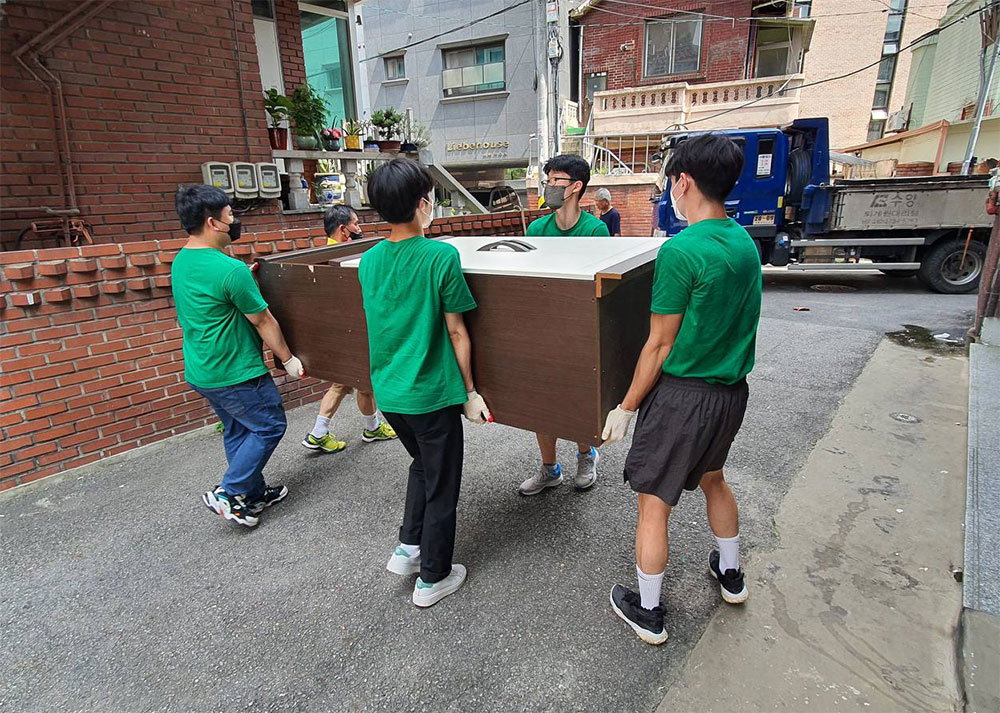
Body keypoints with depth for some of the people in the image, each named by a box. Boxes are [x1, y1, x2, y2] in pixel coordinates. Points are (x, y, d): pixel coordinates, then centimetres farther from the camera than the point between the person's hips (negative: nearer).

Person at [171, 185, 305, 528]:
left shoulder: (180, 262, 5)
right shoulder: (230, 270, -23)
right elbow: (263, 321, -15)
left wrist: (245, 279, 19)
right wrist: (288, 359, -4)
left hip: (201, 370, 9)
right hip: (236, 374, -9)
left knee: (238, 431, 19)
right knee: (269, 426, 5)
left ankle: (254, 494, 30)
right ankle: (228, 493, 6)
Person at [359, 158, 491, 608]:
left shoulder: (368, 261, 0)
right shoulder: (441, 256, -17)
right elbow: (456, 333, -13)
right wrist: (470, 391, -3)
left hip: (387, 391, 6)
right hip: (432, 394, -6)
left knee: (423, 464, 30)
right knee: (441, 486, 13)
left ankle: (407, 548, 32)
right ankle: (433, 578, 27)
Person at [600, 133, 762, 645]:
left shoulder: (681, 250, -21)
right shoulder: (745, 242, 4)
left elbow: (660, 345, -18)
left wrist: (626, 407, -8)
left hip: (682, 395, -8)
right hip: (732, 391, 9)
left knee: (653, 505, 8)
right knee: (712, 478, 30)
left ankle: (647, 613, 24)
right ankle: (730, 574, 49)